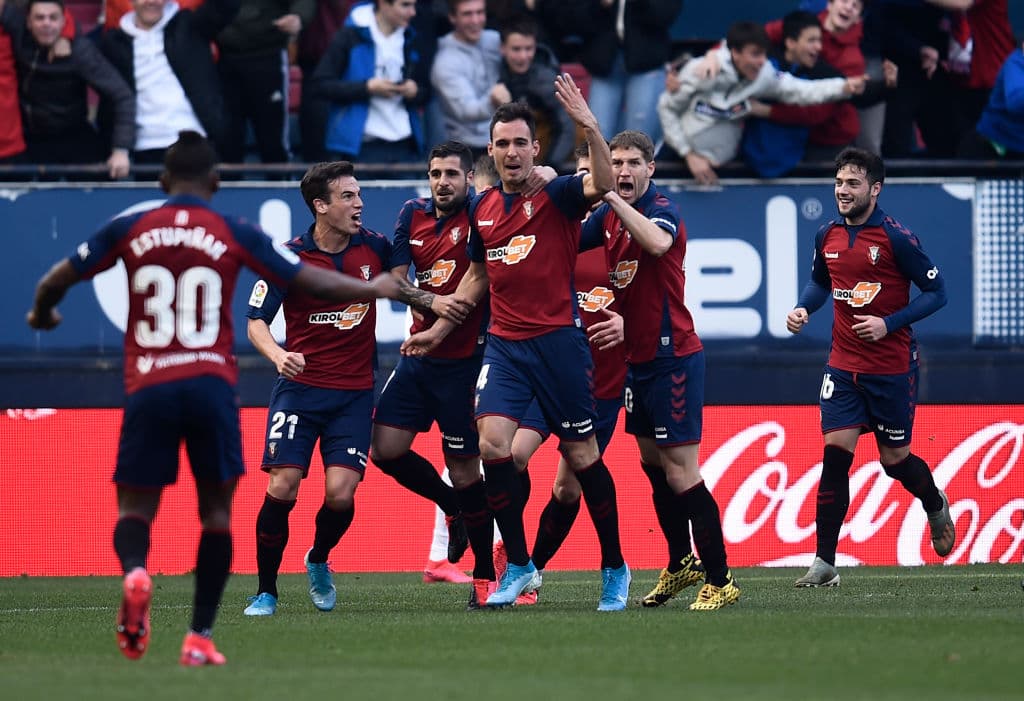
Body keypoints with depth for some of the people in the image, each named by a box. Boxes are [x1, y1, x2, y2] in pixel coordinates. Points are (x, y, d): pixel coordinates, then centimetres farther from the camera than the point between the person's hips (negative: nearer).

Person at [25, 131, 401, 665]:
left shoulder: (129, 230, 6)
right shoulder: (235, 235, 3)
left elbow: (55, 282, 11)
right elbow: (310, 281, 7)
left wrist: (41, 313, 34)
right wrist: (374, 290, 23)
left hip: (147, 388, 1)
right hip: (211, 384, -1)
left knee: (135, 508, 7)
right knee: (217, 510, 11)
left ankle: (134, 572, -27)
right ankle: (200, 637, 4)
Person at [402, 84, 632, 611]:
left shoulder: (556, 196, -6)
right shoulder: (483, 209, 11)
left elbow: (603, 183, -29)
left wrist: (589, 128, -42)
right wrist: (439, 330, 24)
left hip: (558, 343, -4)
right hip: (504, 345, 5)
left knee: (582, 456, 2)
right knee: (492, 444, -13)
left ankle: (614, 568, 16)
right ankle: (518, 566, -1)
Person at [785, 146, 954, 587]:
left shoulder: (896, 238, -13)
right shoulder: (827, 236, 3)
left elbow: (936, 292, -9)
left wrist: (889, 324, -19)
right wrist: (804, 307, 1)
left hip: (892, 367, -4)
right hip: (843, 367, 4)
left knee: (895, 459, 8)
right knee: (835, 452, -9)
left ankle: (936, 506, 43)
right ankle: (825, 563, -8)